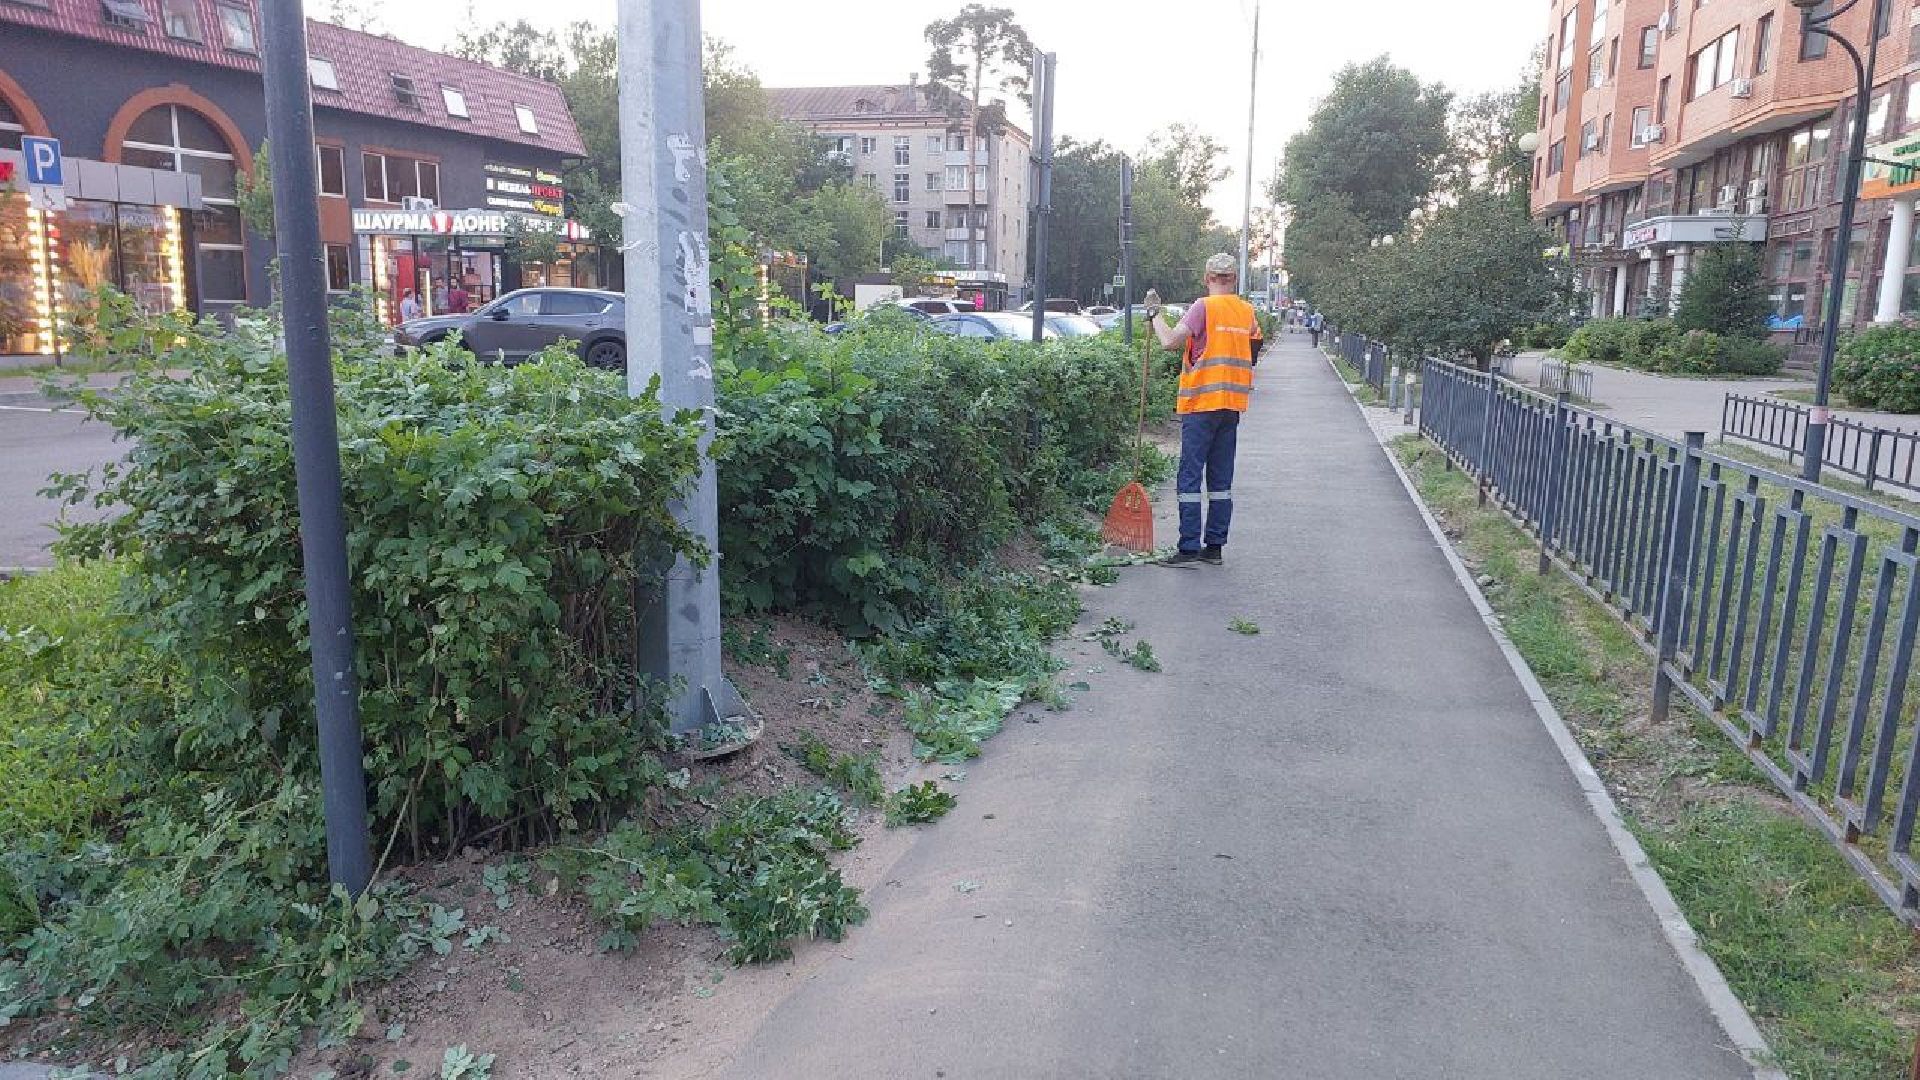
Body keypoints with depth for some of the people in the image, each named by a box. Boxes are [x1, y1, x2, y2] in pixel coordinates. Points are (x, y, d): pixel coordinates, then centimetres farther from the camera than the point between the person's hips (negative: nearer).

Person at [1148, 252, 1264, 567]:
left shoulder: (1205, 306, -9)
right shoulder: (1248, 311, 10)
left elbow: (1170, 341, -15)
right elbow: (1253, 354, 17)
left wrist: (1154, 316, -1)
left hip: (1201, 402, -6)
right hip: (1233, 404, 6)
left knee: (1190, 477, -3)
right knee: (1221, 479, 11)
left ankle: (1189, 548, -6)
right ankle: (1214, 546, 14)